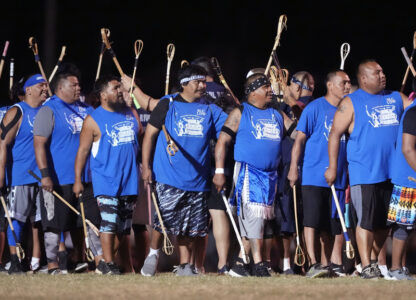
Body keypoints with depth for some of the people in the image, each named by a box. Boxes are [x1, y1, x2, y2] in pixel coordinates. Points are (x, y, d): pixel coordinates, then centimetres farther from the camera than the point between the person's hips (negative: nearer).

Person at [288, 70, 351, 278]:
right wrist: (293, 168, -11)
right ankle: (313, 264, -13)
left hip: (338, 177, 5)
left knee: (331, 223, 7)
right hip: (313, 176, -5)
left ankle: (326, 264, 13)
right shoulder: (315, 108, -3)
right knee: (312, 220, -10)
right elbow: (300, 139, -5)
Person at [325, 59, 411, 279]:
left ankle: (375, 261, 22)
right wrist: (332, 167, -9)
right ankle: (366, 266, -3)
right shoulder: (351, 103, -1)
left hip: (391, 172, 5)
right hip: (364, 172, -5)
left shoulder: (395, 98, 13)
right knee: (366, 220, -6)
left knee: (384, 221, 10)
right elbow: (335, 133, -4)